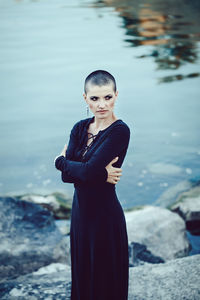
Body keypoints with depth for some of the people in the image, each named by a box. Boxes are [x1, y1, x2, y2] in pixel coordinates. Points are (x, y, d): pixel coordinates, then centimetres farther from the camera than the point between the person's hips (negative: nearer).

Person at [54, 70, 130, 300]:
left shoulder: (119, 131, -16)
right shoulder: (80, 128, 5)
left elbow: (89, 170, -25)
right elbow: (66, 176, -5)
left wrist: (61, 161, -7)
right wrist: (99, 173, -19)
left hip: (105, 214, -7)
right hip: (80, 211, 7)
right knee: (82, 276, 19)